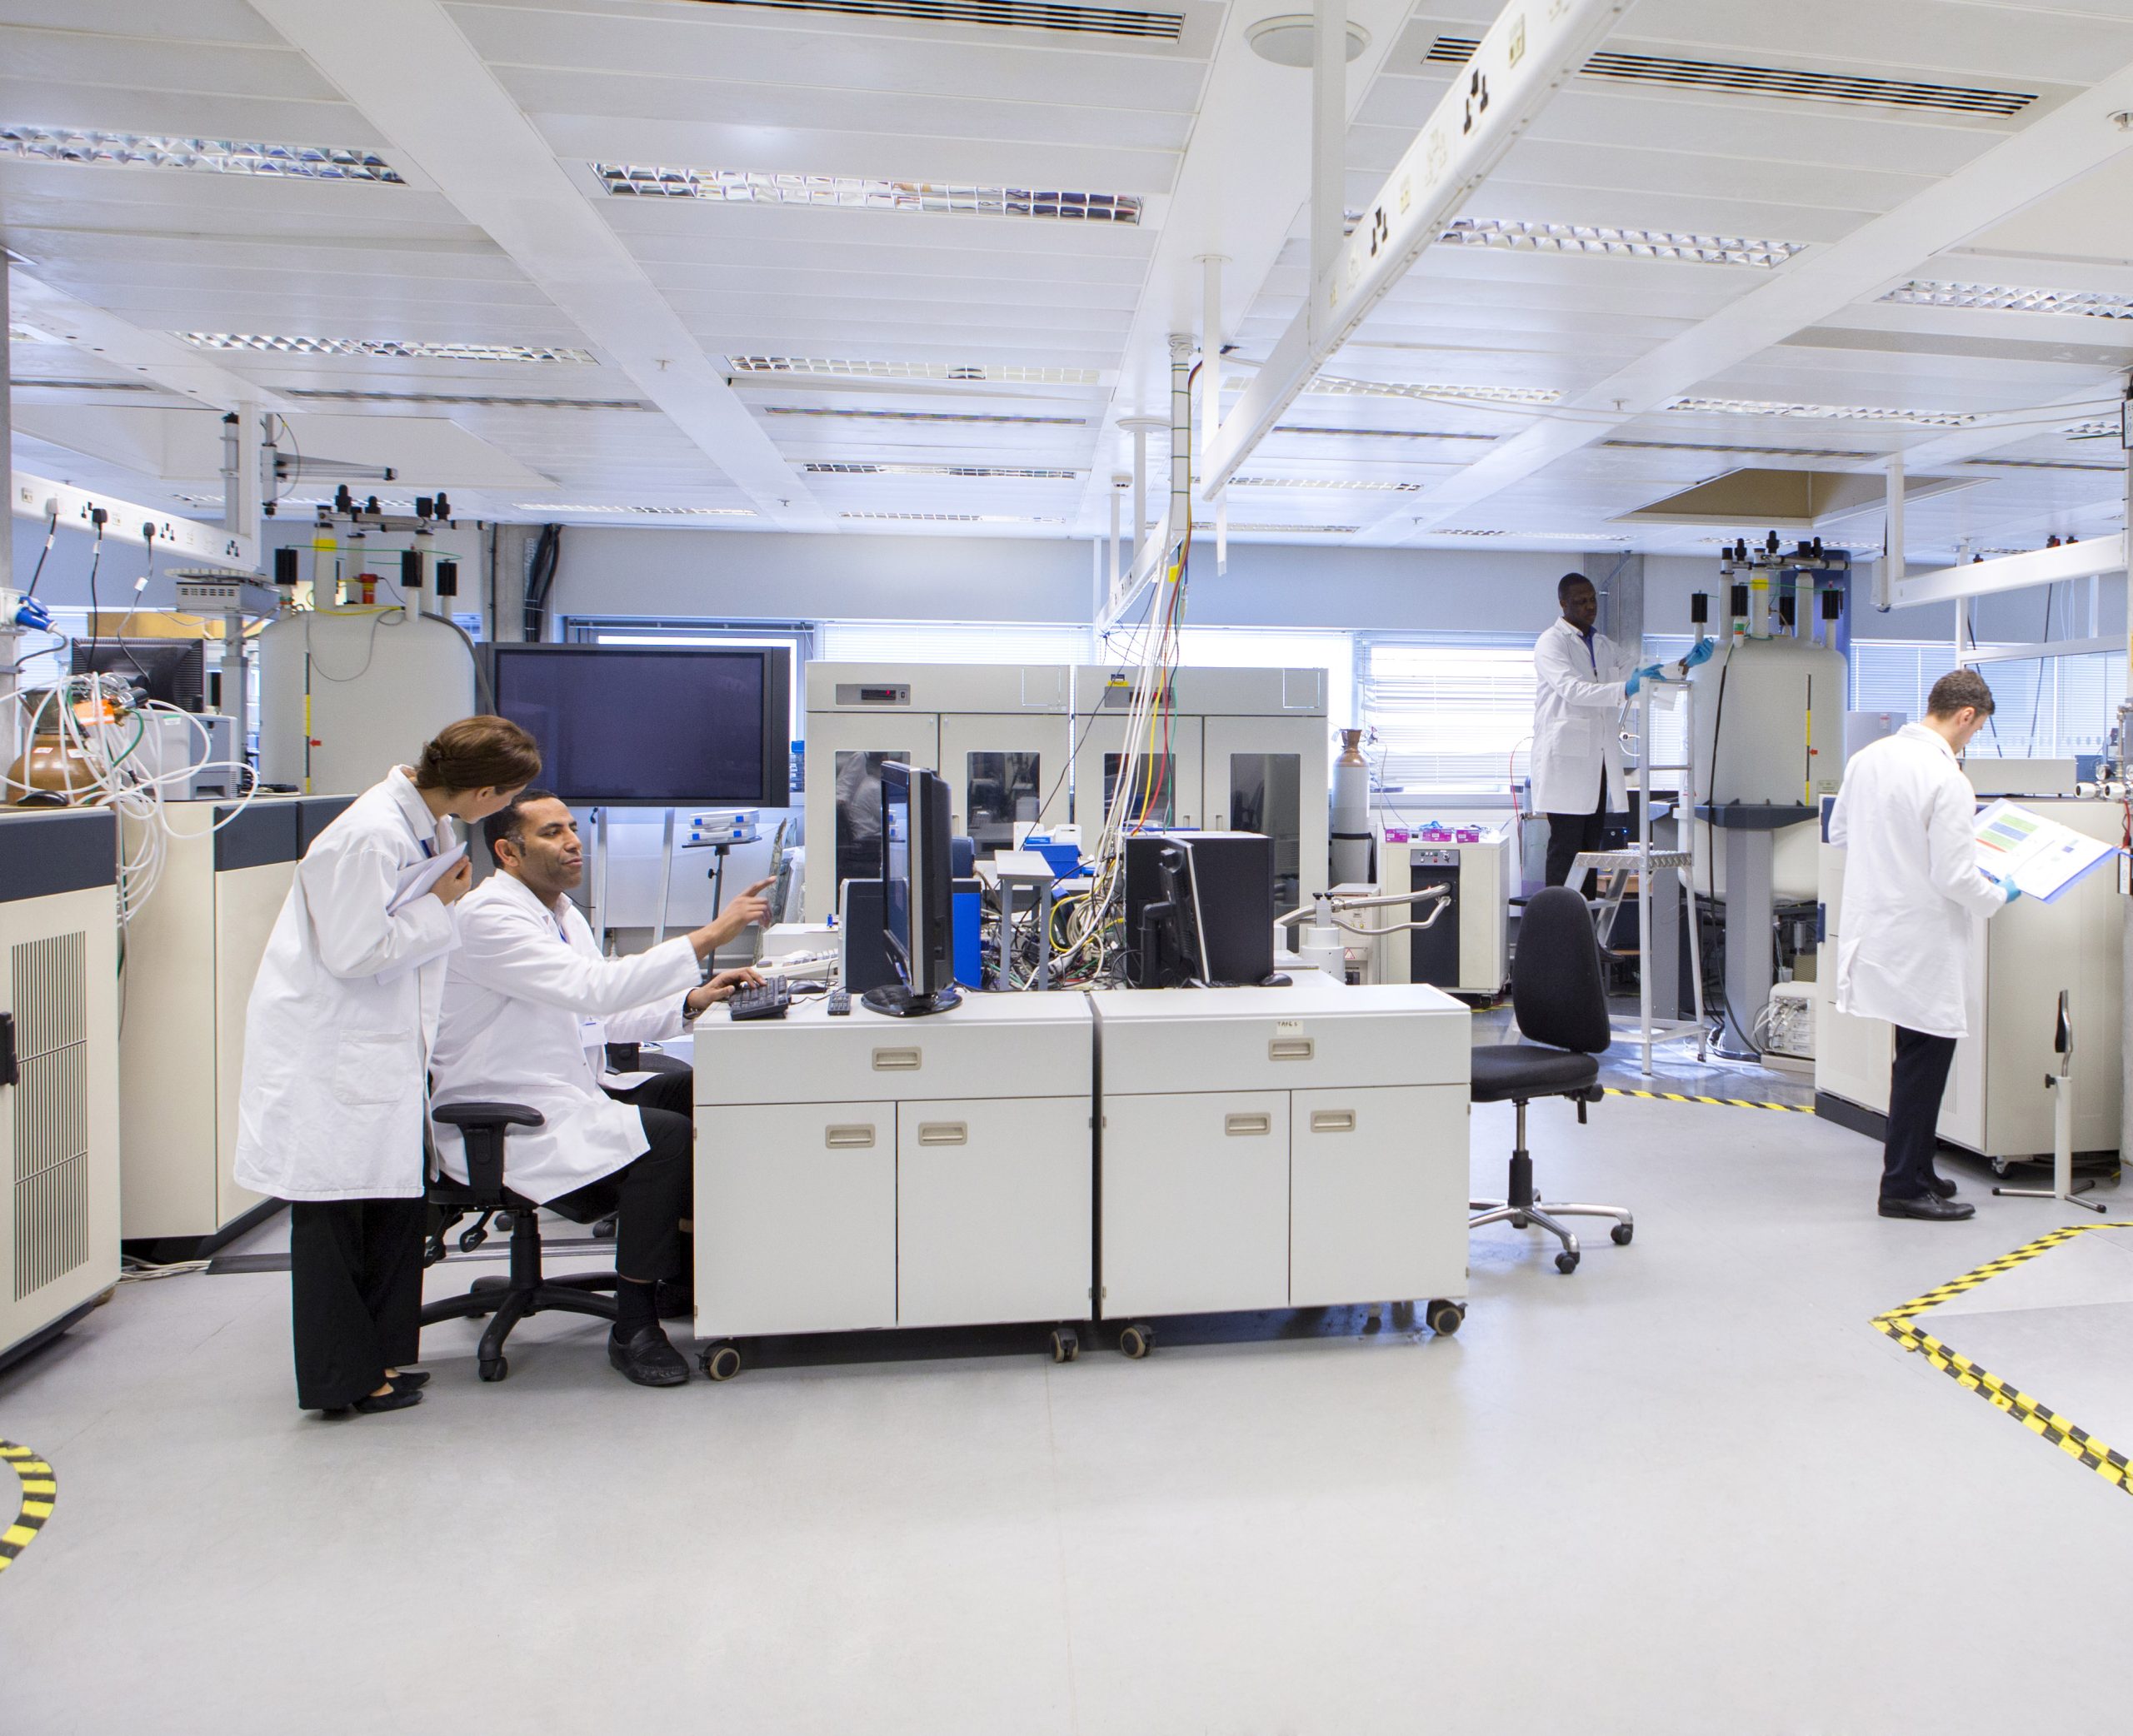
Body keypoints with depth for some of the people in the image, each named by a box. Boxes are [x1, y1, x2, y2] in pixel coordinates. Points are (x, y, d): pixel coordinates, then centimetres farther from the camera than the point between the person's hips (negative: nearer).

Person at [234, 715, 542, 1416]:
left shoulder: (426, 825, 5)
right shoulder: (371, 837, -23)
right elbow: (356, 952, -22)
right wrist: (439, 905, -15)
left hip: (379, 1044, 9)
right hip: (330, 1054, -9)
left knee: (396, 1204, 13)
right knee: (334, 1213, 4)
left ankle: (380, 1355, 26)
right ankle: (342, 1377, 17)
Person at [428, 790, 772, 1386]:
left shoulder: (562, 913, 14)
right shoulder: (487, 917, -17)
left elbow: (603, 1018, 16)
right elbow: (595, 987, -30)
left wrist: (691, 1001, 0)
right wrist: (709, 937, -33)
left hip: (569, 1100, 9)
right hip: (500, 1129, -9)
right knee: (665, 1136, -25)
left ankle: (690, 1268, 7)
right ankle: (634, 1326, -12)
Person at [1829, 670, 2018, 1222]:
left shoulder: (1867, 758, 3)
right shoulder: (1947, 781, -20)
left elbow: (1838, 833, 15)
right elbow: (1955, 877, -19)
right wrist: (1998, 896, 0)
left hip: (1875, 924, 8)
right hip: (1921, 941, -8)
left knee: (1916, 1055, 19)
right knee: (1925, 1056, 3)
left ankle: (1914, 1170, 31)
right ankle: (1904, 1187, 11)